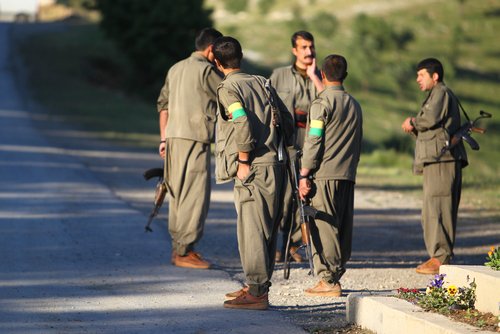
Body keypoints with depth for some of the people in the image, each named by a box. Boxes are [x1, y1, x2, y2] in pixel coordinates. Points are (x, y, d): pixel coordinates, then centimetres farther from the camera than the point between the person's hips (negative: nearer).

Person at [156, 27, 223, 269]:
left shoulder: (176, 69, 17)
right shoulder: (206, 70, -7)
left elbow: (163, 104, 18)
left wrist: (164, 138, 21)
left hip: (174, 136, 9)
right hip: (195, 137, -9)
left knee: (179, 194, 13)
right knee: (195, 195, -6)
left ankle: (178, 247, 16)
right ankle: (184, 251, -8)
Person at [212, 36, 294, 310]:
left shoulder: (228, 89, -6)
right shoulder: (262, 83, 15)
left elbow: (242, 123, -21)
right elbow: (287, 124, 15)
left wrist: (243, 161, -13)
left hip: (252, 170, -8)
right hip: (274, 165, 8)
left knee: (251, 229, -7)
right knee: (265, 230, 13)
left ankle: (256, 293, -8)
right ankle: (257, 285, 22)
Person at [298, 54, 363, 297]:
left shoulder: (322, 103, -7)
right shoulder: (354, 105, 15)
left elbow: (313, 142, -11)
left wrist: (304, 175, -8)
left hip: (325, 175, -7)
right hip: (348, 175, 7)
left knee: (324, 226, -5)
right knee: (343, 227, 9)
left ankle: (328, 281, -8)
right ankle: (336, 275, 12)